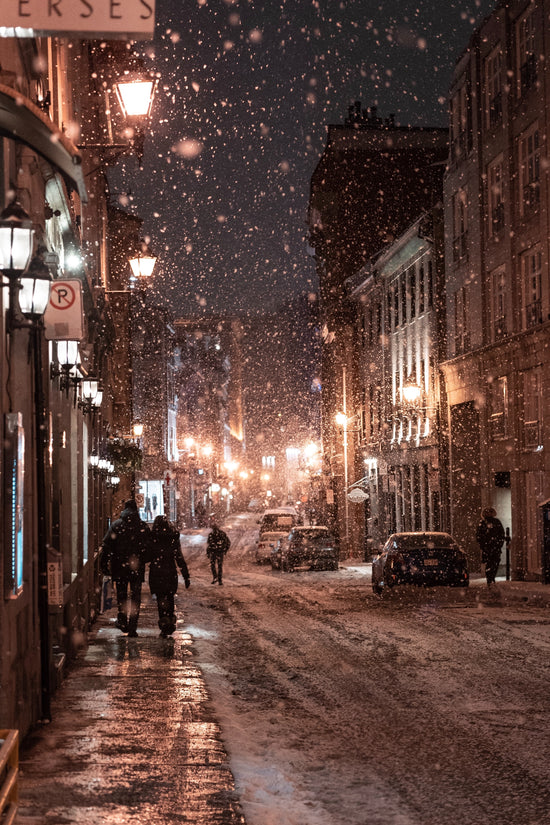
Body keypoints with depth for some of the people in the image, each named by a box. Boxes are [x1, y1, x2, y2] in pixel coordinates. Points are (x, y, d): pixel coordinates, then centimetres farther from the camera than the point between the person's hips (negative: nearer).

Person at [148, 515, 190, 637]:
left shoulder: (152, 539, -9)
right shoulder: (174, 539, -4)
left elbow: (147, 557, -5)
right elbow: (180, 559, -5)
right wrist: (186, 576, -2)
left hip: (156, 574, -2)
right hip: (171, 574, 2)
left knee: (161, 600, 5)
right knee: (170, 599, 18)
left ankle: (164, 626, -3)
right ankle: (171, 624, 23)